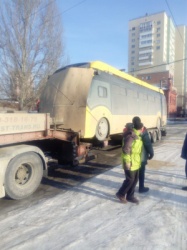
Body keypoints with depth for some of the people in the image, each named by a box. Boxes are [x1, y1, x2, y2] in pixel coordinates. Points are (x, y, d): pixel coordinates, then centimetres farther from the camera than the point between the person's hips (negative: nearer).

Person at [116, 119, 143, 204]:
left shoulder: (136, 136, 11)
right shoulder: (130, 136, -21)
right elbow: (125, 149, -26)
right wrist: (127, 161, -24)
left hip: (136, 162, 10)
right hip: (130, 163, -10)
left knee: (135, 179, 14)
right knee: (130, 179, 0)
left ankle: (130, 196, 27)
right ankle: (121, 194, 19)